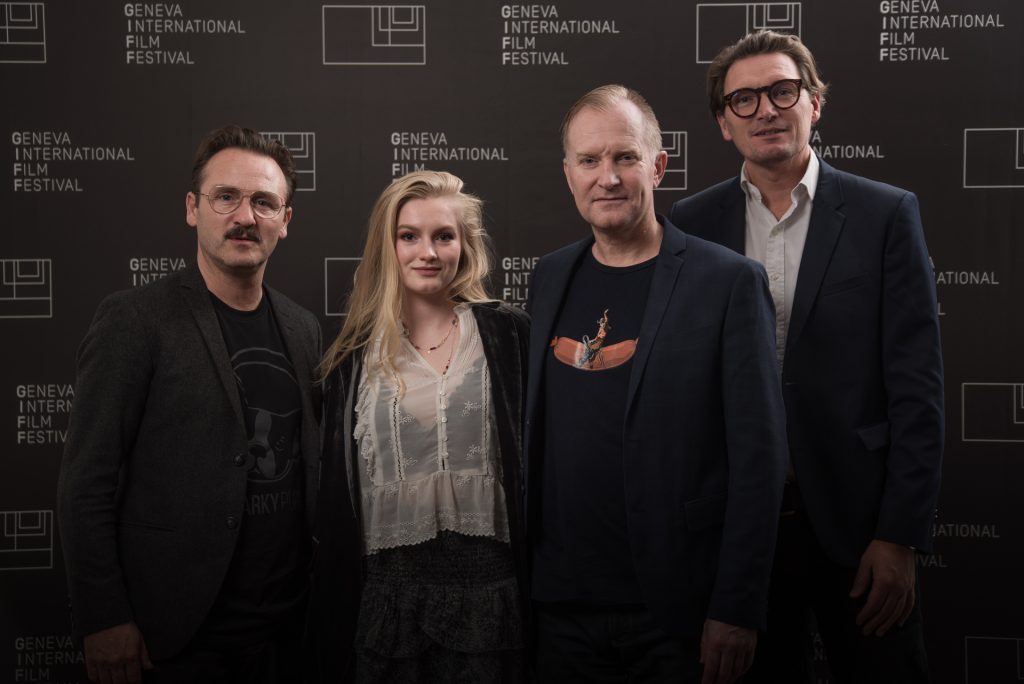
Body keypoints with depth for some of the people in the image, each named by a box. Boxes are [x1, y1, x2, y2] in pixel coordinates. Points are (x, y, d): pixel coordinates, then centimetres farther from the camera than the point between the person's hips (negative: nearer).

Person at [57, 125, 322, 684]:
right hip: (179, 636, -5)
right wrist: (103, 620, -13)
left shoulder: (303, 328, 7)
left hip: (283, 624, 5)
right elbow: (86, 485, -11)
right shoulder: (134, 320, -10)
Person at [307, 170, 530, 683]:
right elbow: (334, 496, 8)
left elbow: (533, 459, 1)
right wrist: (330, 625, 8)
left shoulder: (507, 334, 0)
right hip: (386, 593, 2)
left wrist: (535, 585, -2)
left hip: (487, 591, -1)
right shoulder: (354, 358, 5)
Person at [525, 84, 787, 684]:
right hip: (563, 606, 4)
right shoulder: (550, 277, 7)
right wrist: (522, 572, 9)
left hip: (680, 613, -4)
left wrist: (738, 610, -12)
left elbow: (759, 457, -10)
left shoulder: (730, 281, -8)